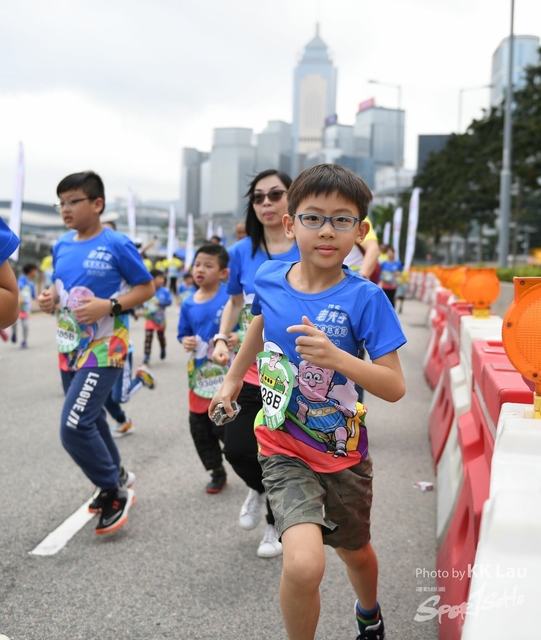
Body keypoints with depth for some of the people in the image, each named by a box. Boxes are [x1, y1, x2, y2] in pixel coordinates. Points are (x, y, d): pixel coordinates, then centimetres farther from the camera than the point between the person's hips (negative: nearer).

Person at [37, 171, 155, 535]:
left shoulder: (117, 245, -12)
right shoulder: (62, 245, 7)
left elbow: (146, 287, -7)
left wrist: (110, 306, -21)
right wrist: (50, 299, -3)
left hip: (103, 351, -7)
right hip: (69, 350, 7)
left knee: (74, 428, -14)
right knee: (90, 421, 20)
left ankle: (116, 493, 5)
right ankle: (117, 475, 43)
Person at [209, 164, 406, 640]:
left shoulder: (364, 298, -18)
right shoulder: (269, 279, -9)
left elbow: (395, 387, -20)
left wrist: (336, 357, -35)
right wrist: (233, 378, 26)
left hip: (344, 455, 0)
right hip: (285, 449, 0)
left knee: (354, 551, 24)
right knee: (304, 564, -22)